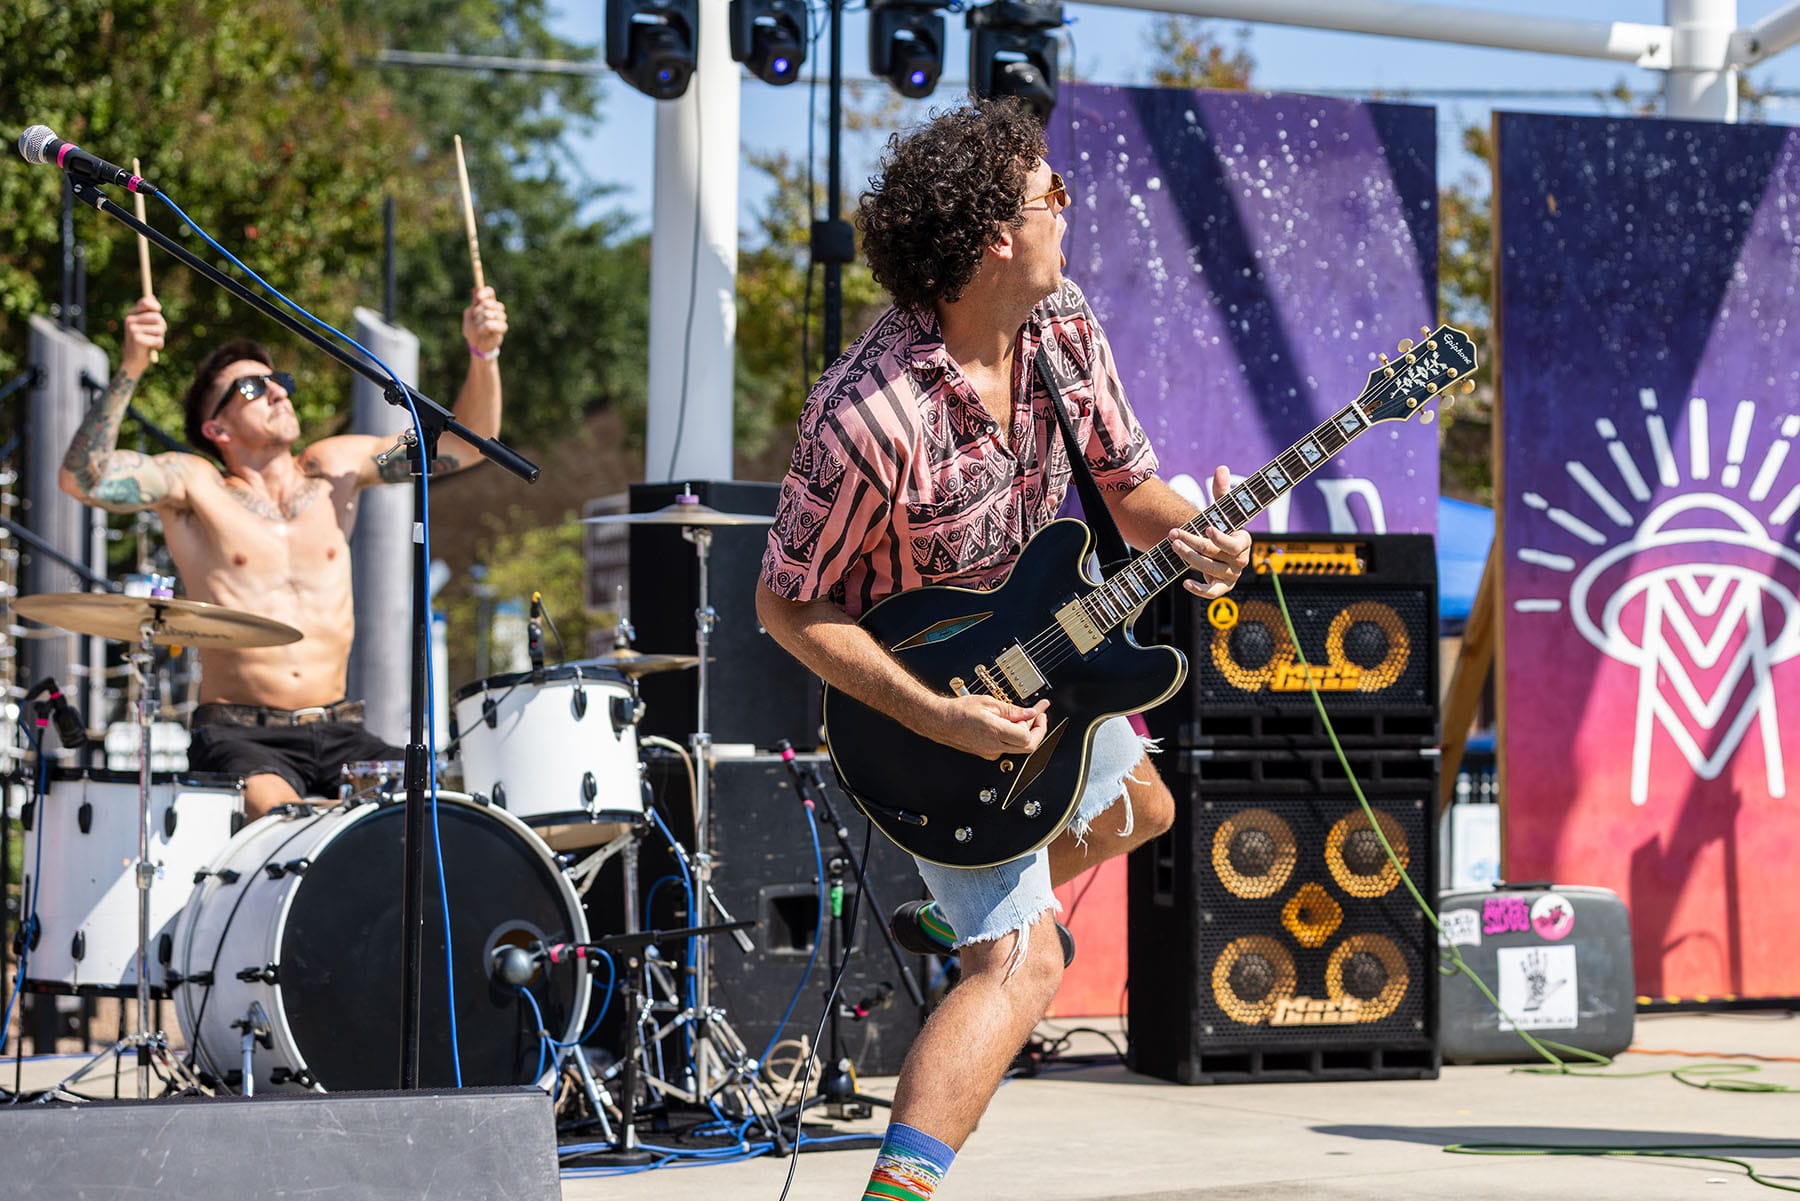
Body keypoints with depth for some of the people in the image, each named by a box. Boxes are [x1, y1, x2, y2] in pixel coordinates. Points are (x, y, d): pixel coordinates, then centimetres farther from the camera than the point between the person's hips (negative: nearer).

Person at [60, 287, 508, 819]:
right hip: (237, 734, -4)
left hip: (339, 734, 4)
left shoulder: (335, 468, 12)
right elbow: (81, 477, -15)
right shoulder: (192, 485, 1)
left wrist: (483, 353, -5)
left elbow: (468, 442, 13)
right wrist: (129, 369, -27)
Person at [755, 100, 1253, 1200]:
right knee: (1023, 969, -17)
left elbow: (1129, 488, 0)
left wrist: (1193, 536, -23)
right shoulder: (871, 418, -34)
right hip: (921, 687, -8)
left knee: (1140, 811, 32)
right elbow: (789, 603, -24)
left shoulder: (1064, 332, -12)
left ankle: (958, 910, 52)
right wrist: (941, 718, -30)